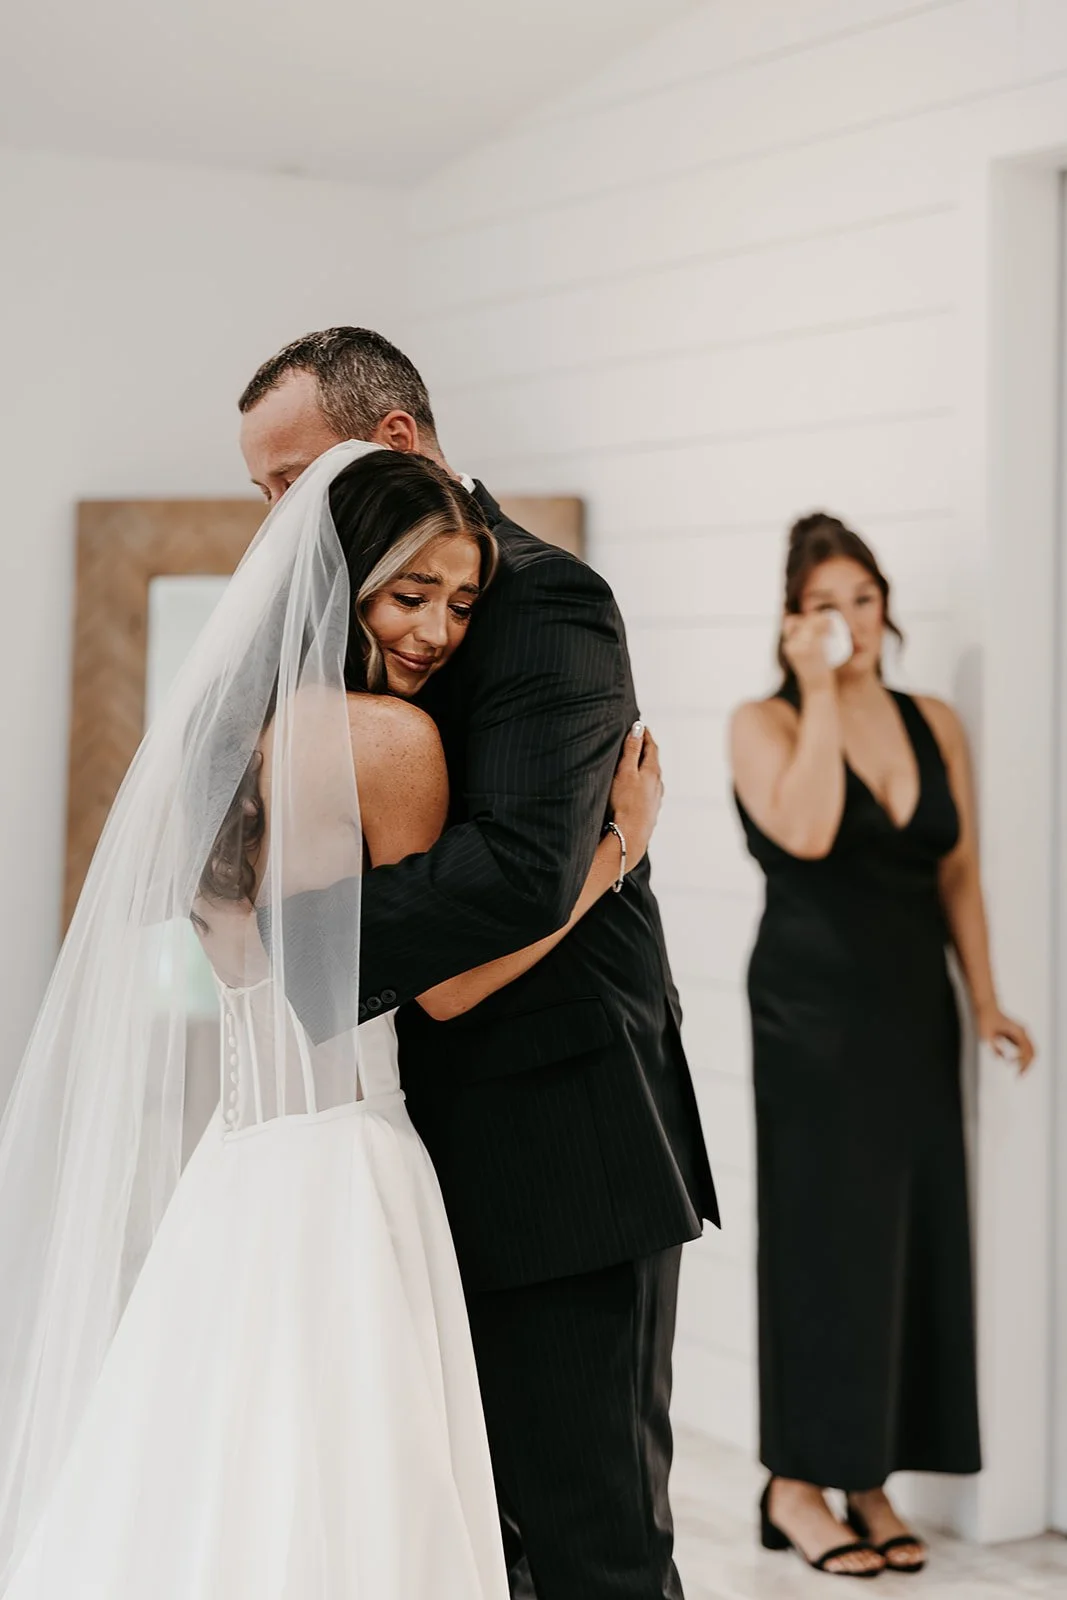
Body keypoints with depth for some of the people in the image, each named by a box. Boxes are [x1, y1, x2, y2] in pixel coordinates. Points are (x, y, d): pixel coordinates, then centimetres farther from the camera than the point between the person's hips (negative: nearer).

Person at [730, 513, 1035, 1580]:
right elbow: (806, 834, -23)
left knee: (914, 1238, 6)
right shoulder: (766, 725, -4)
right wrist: (820, 693, -17)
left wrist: (985, 999, 5)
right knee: (825, 1237, -1)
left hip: (914, 1011, 5)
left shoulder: (935, 725, 10)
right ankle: (798, 1482, 10)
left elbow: (957, 874, 12)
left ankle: (870, 1477, 17)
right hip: (813, 1012, -5)